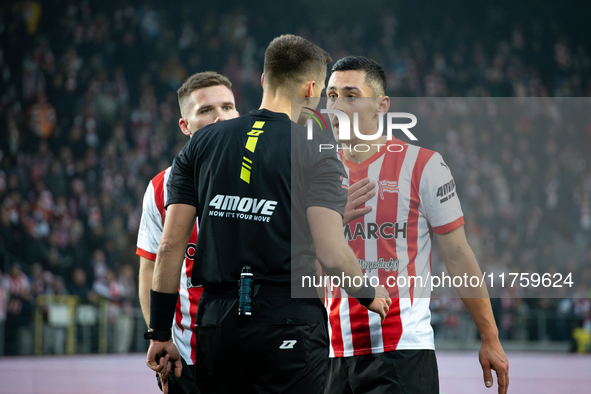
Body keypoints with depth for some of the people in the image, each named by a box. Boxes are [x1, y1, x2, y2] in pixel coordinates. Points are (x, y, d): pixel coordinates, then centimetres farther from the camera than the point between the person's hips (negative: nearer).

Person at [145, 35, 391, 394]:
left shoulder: (201, 144, 8)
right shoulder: (316, 154, -4)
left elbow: (170, 247, 5)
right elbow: (332, 255, -13)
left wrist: (160, 332, 10)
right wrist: (369, 294, 8)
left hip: (217, 323, 4)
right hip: (290, 323, -4)